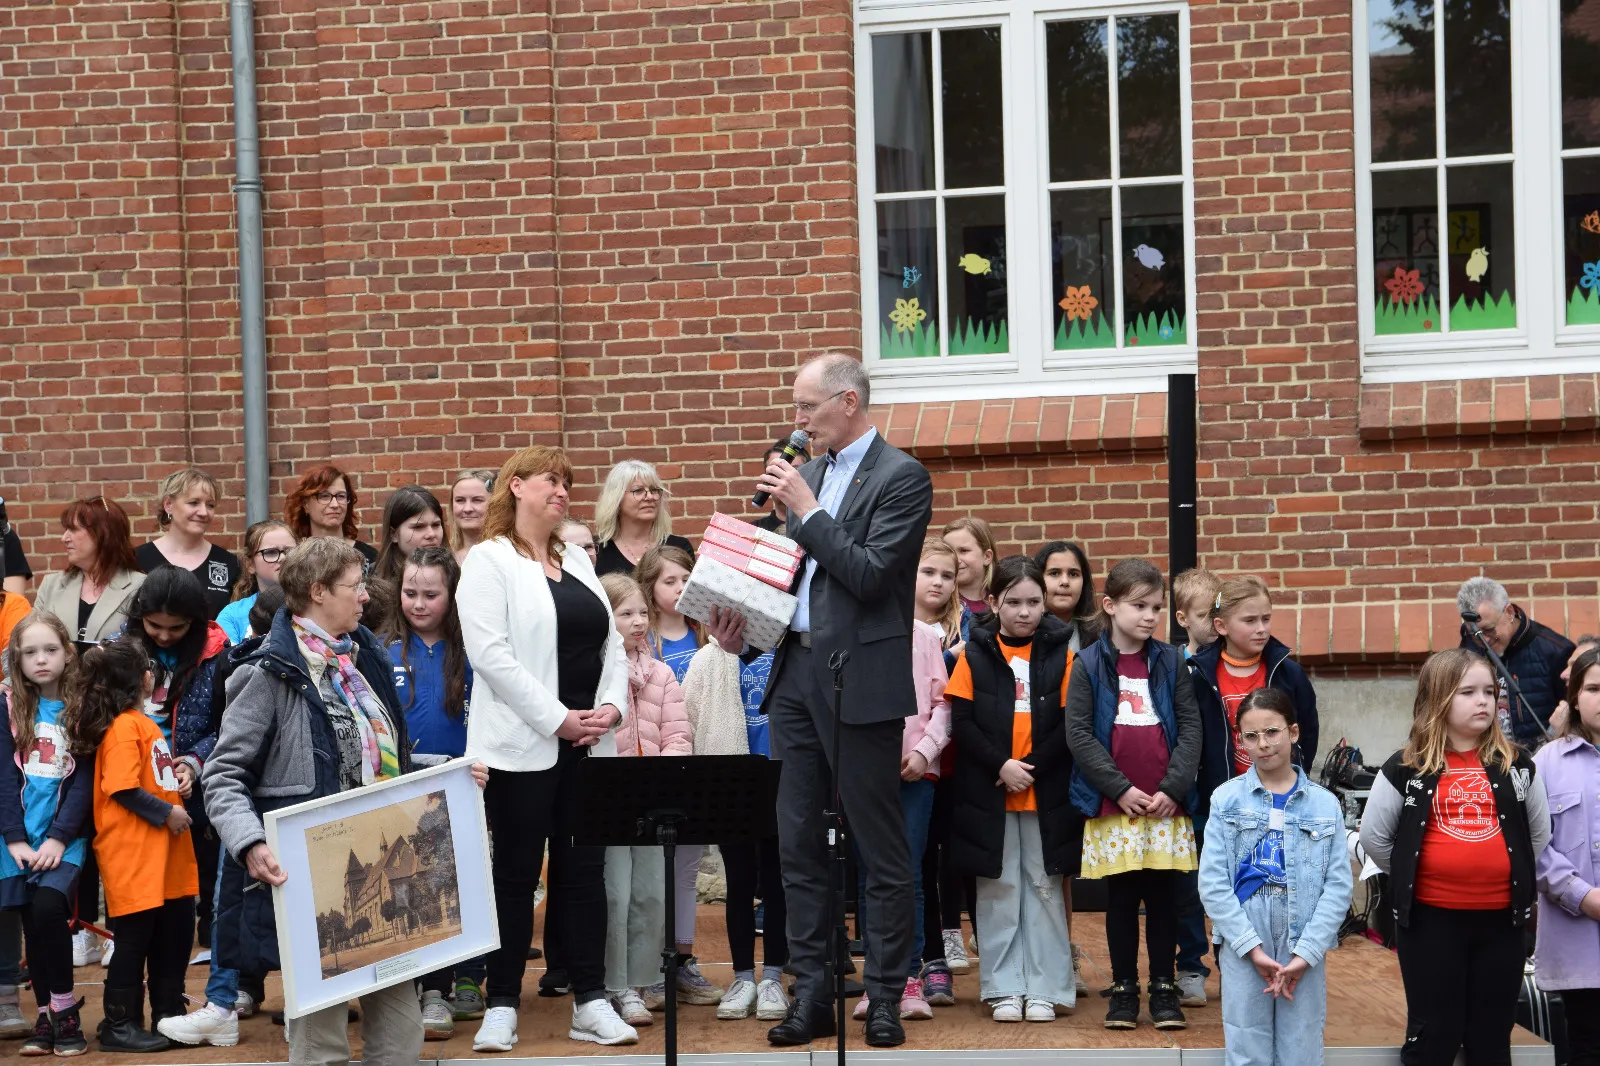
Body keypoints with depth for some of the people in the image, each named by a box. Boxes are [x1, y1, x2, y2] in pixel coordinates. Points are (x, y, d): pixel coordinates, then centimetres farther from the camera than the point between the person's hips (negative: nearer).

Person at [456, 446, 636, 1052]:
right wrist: (558, 719, -16)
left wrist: (612, 706, -3)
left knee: (583, 870, 7)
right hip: (523, 744, -6)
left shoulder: (577, 562, 17)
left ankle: (591, 1002, 12)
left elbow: (612, 644, 16)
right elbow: (489, 652, -14)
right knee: (515, 874, 0)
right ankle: (502, 1006, 8)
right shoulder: (490, 561, -3)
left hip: (588, 744, 6)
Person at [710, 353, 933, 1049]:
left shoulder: (901, 477, -8)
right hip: (795, 672, 8)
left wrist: (806, 509, -15)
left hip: (859, 681, -8)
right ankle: (812, 995, 16)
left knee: (881, 849, 1)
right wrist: (745, 621, 4)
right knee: (798, 842, 9)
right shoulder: (811, 474, 15)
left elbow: (871, 575, -18)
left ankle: (885, 998, 9)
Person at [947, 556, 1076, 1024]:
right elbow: (962, 722, -5)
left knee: (1044, 888, 6)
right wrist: (1001, 765, -15)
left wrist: (1033, 768, -13)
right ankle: (1004, 989, 13)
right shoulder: (975, 653, 1)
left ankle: (1045, 989, 12)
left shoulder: (1061, 652, 0)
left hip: (1047, 792, 0)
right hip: (988, 792, 0)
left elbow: (1071, 724, -4)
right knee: (998, 889, 6)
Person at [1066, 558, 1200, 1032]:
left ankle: (1165, 987, 15)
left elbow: (1190, 729, 3)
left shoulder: (1171, 662, 5)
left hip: (1166, 803, 1)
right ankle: (1124, 989, 15)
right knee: (1121, 897, 6)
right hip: (1113, 803, -1)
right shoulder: (1088, 665, 0)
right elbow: (1078, 734, -5)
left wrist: (1172, 788, -8)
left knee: (1163, 895, 6)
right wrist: (1121, 788, -11)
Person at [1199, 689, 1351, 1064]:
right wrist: (1253, 947, -12)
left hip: (1304, 949, 1)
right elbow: (1213, 883, -5)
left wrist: (1305, 953, -11)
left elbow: (1338, 885, -2)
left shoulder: (1325, 804, 4)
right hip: (1243, 946, -1)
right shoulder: (1226, 799, 2)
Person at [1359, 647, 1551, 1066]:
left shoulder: (1515, 764, 4)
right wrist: (1411, 875, 7)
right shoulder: (1406, 768, -3)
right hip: (1431, 917, -2)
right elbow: (1373, 835, 5)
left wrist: (1513, 876, 11)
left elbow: (1540, 832, 15)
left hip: (1500, 917, 2)